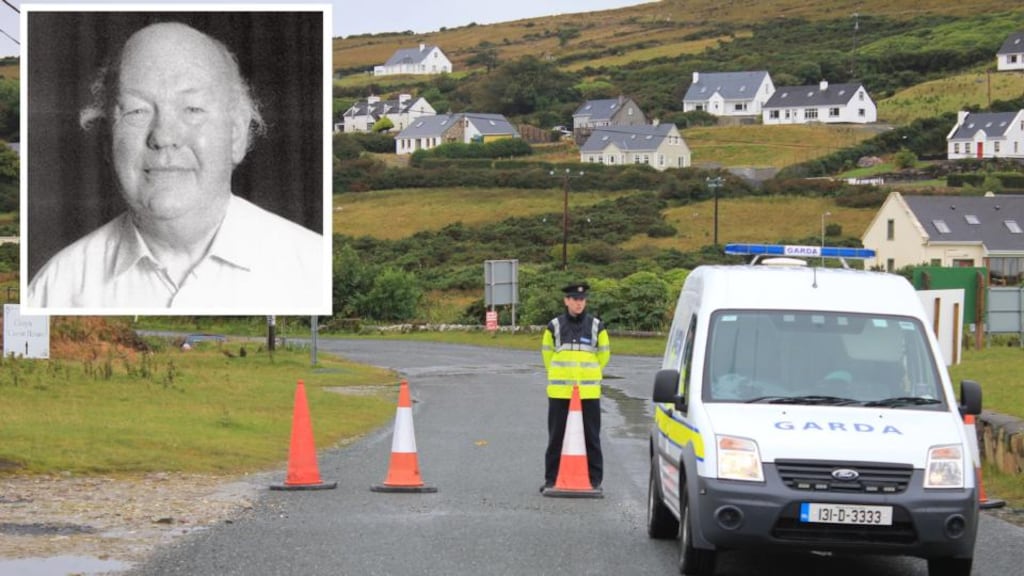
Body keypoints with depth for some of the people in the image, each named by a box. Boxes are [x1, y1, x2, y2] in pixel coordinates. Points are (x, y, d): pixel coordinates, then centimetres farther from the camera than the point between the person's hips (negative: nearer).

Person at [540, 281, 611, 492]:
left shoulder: (596, 326, 4)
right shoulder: (554, 327, 4)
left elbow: (604, 354, 14)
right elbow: (547, 352, 16)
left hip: (589, 392, -1)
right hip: (559, 392, 1)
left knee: (591, 437, 2)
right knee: (556, 437, 5)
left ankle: (594, 480, 7)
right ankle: (552, 479, 12)